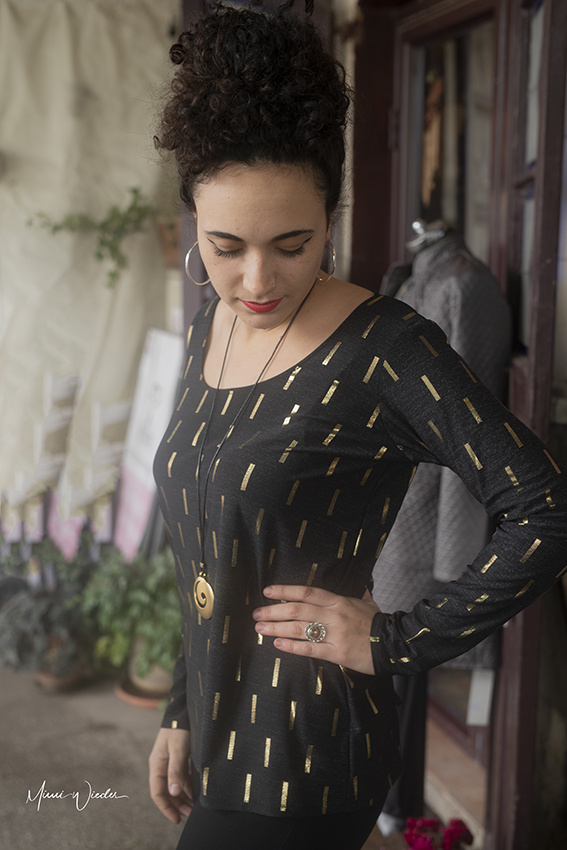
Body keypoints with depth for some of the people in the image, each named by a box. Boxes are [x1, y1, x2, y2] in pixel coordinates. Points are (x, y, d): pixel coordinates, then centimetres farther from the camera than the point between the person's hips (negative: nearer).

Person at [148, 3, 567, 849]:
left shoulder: (385, 350, -18)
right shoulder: (210, 327, 3)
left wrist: (396, 643, -15)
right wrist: (183, 713, 14)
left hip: (300, 770, -7)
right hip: (228, 738, 7)